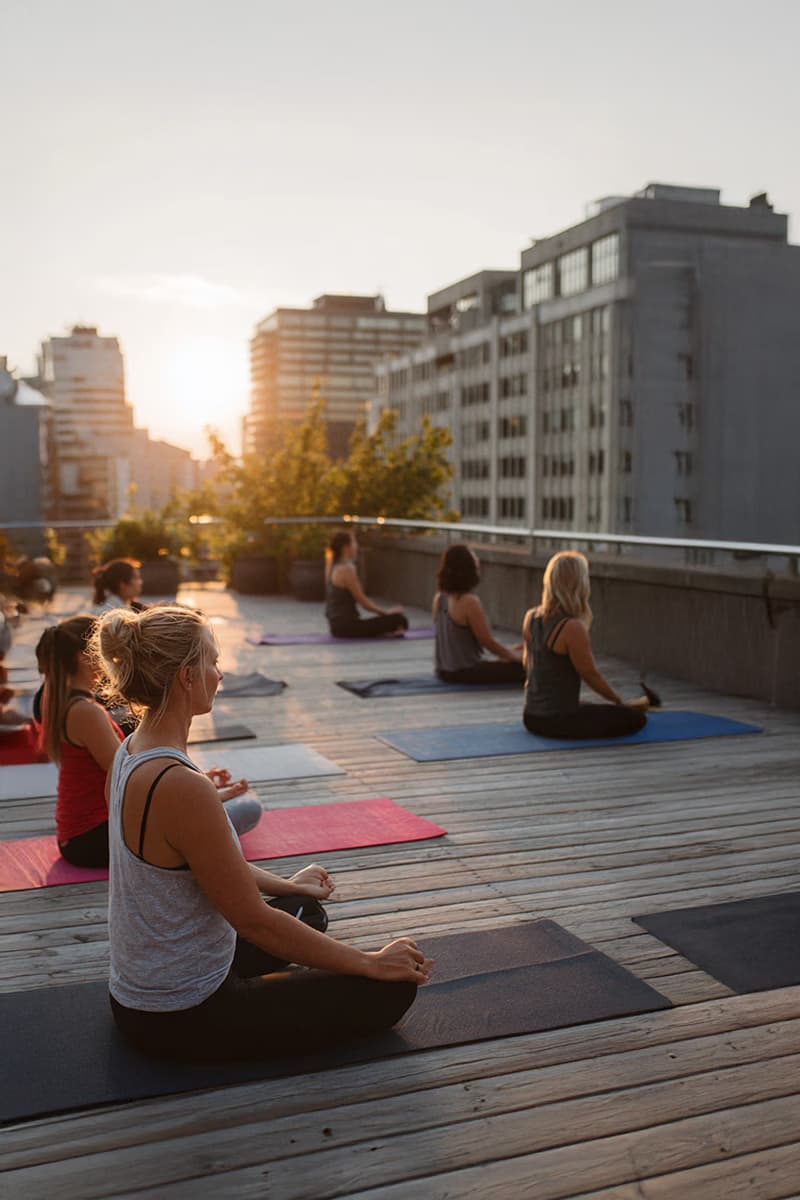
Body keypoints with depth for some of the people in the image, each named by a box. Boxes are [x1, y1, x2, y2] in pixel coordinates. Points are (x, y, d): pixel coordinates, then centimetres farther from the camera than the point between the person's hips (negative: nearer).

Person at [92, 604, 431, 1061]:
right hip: (182, 1020, -10)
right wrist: (370, 961, -14)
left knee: (305, 911, 29)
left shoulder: (133, 753, -1)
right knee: (392, 988, -2)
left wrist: (286, 884, 24)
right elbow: (253, 919, -23)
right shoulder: (179, 785, -30)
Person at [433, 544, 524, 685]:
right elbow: (488, 642, -13)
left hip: (445, 671, 8)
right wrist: (514, 655, 3)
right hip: (466, 672, -8)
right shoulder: (469, 602, -20)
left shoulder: (439, 598, 4)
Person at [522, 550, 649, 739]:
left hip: (531, 717, 8)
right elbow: (590, 675, -11)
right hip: (558, 722, -8)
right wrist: (623, 703, 3)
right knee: (635, 717, 7)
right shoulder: (573, 628, -22)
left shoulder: (530, 618, 0)